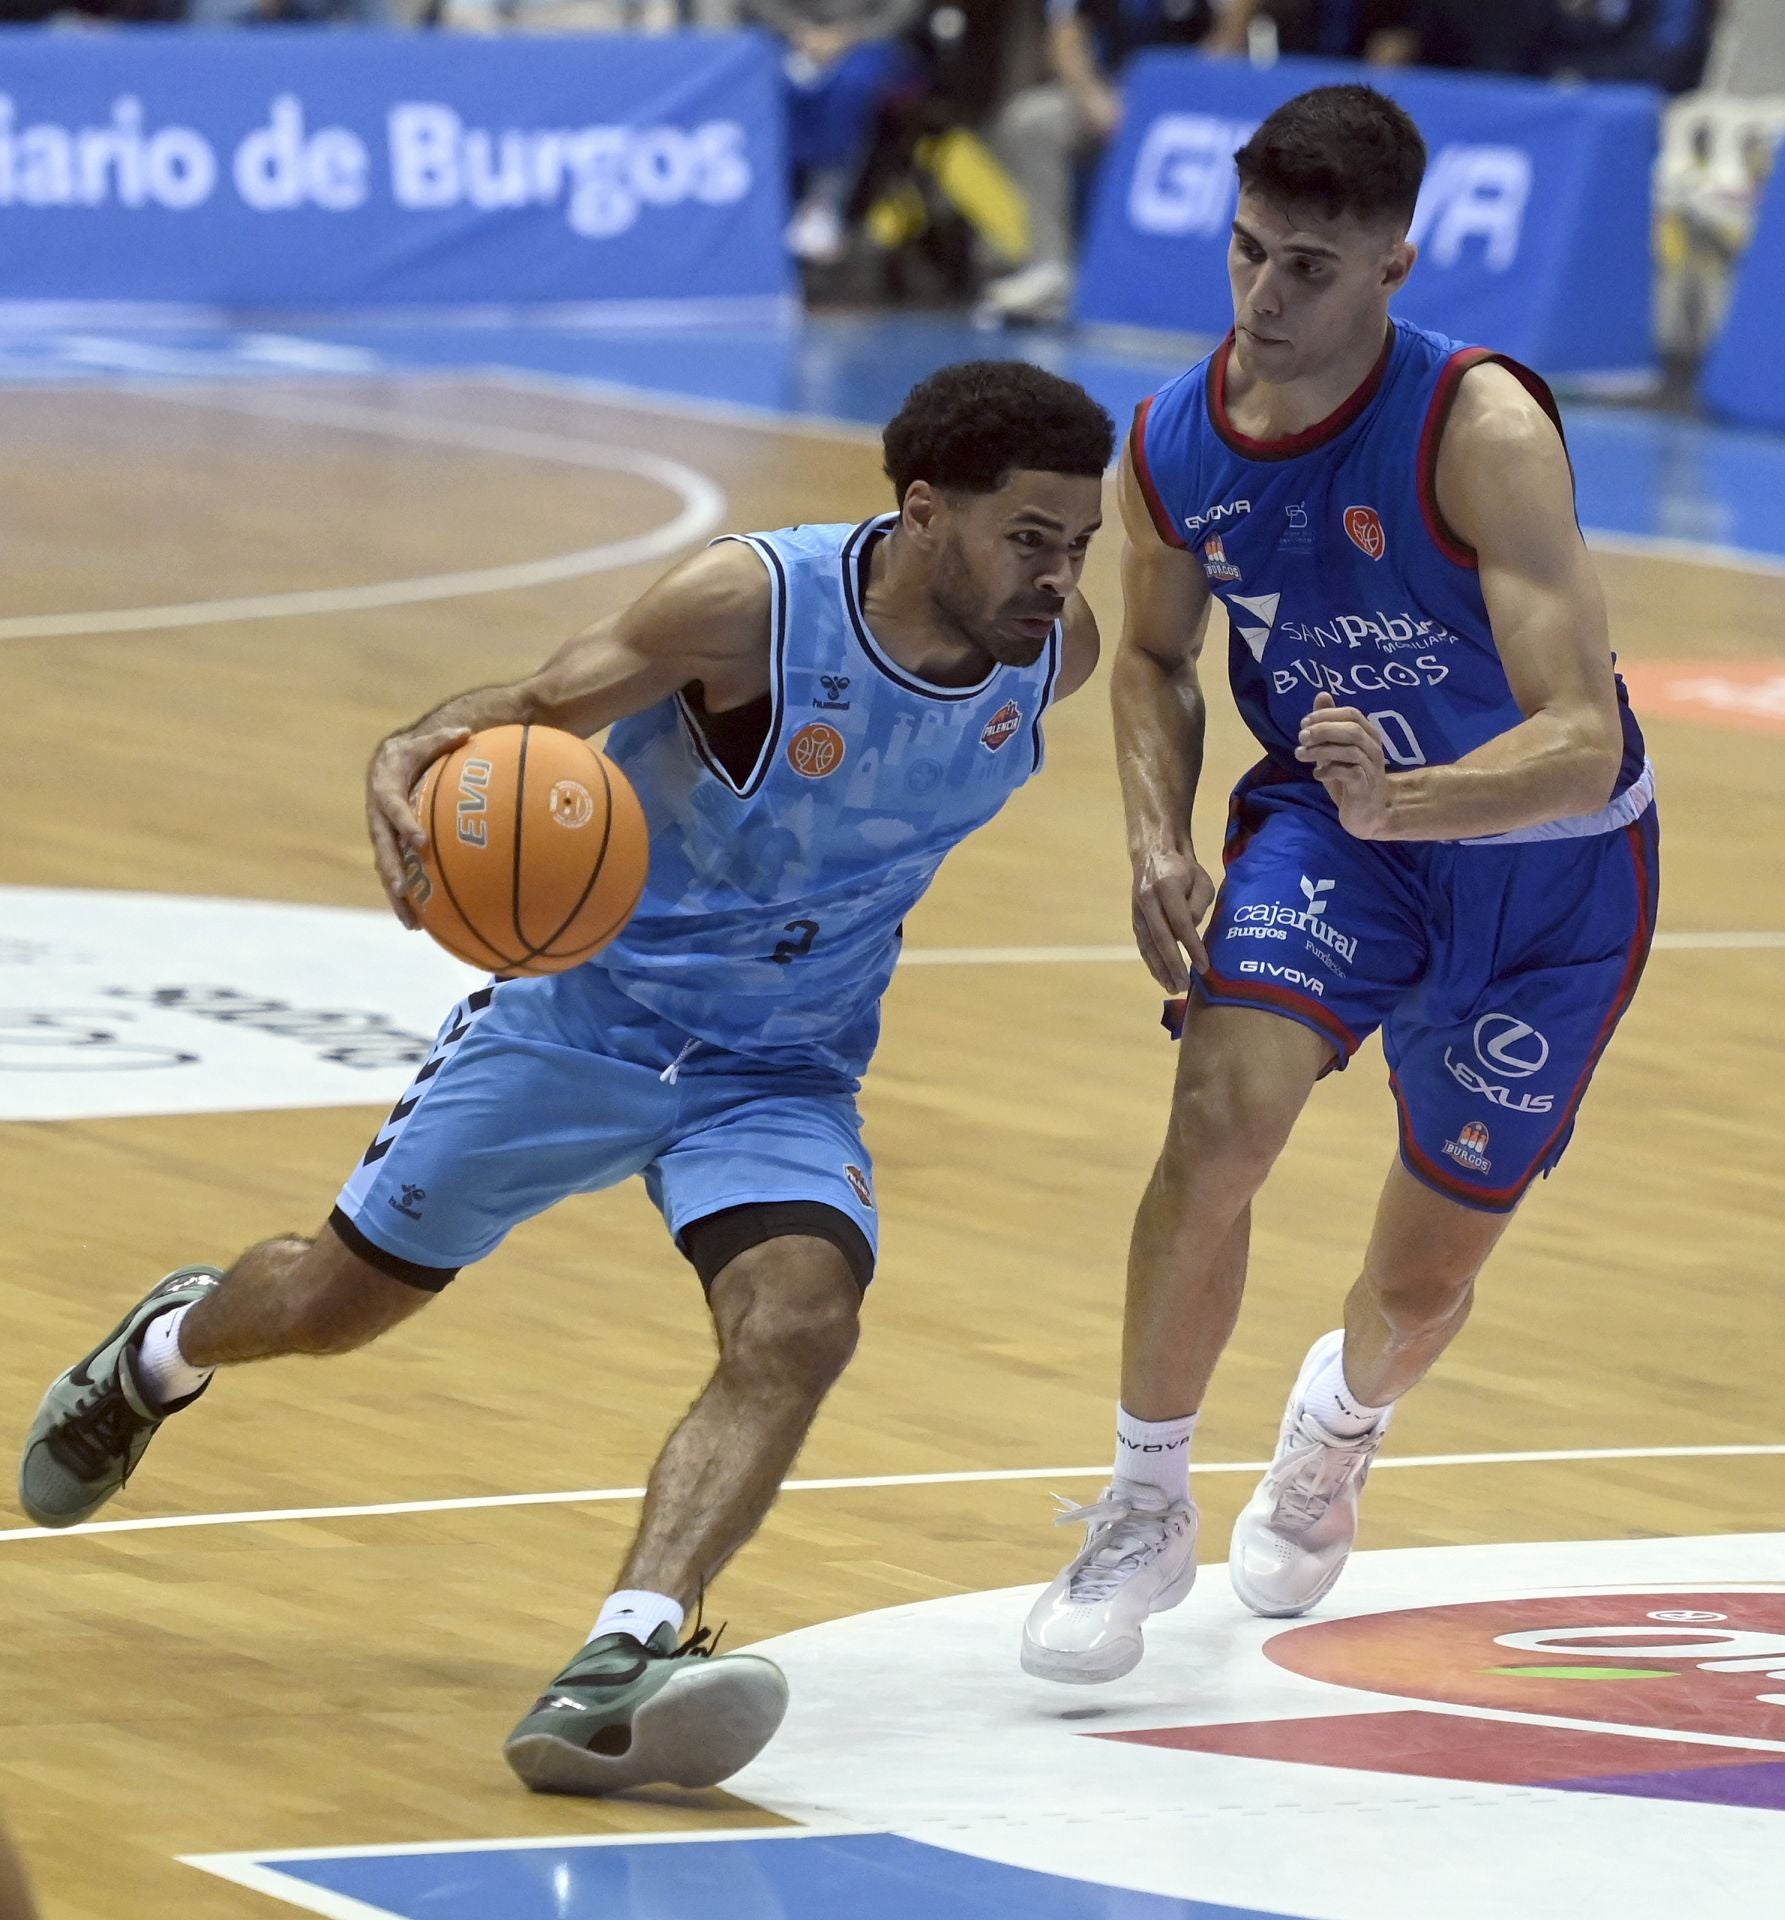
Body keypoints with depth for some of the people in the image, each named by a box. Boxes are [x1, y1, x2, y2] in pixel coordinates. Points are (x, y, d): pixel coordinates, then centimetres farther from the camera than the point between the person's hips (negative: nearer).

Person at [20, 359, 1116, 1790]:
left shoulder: (1055, 656, -12)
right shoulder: (753, 602, -26)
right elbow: (536, 709, -22)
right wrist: (414, 757, -42)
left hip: (782, 1076, 2)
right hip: (588, 1011, -2)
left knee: (800, 1326, -28)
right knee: (340, 1300, 14)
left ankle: (614, 1673, -39)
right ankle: (169, 1346, 50)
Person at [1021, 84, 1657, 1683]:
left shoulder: (1483, 431, -32)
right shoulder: (1173, 445, -15)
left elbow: (1579, 743, -37)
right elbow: (1156, 657, 7)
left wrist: (1401, 801, -54)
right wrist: (1158, 844, -10)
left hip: (1548, 863, -2)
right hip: (1332, 825, 2)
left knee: (1426, 1280, 10)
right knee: (1218, 1130, -25)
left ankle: (1343, 1417, 49)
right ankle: (1146, 1517, -4)